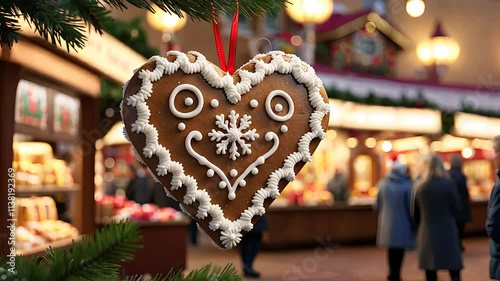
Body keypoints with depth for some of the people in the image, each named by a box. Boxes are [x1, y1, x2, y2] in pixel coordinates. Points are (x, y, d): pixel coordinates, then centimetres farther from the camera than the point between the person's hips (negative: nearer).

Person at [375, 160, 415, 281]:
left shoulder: (383, 184, 1)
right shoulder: (407, 185, -15)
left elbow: (378, 205, 6)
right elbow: (411, 207, -14)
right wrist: (414, 224, -3)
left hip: (387, 222, 5)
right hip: (402, 223, -4)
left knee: (391, 248, 19)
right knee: (399, 249, 8)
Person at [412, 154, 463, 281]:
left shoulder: (419, 186, -2)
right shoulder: (448, 184, -10)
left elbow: (415, 212, 6)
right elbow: (455, 208, -1)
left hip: (427, 232, 2)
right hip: (447, 231, -2)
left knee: (430, 269, 8)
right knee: (453, 268, 5)